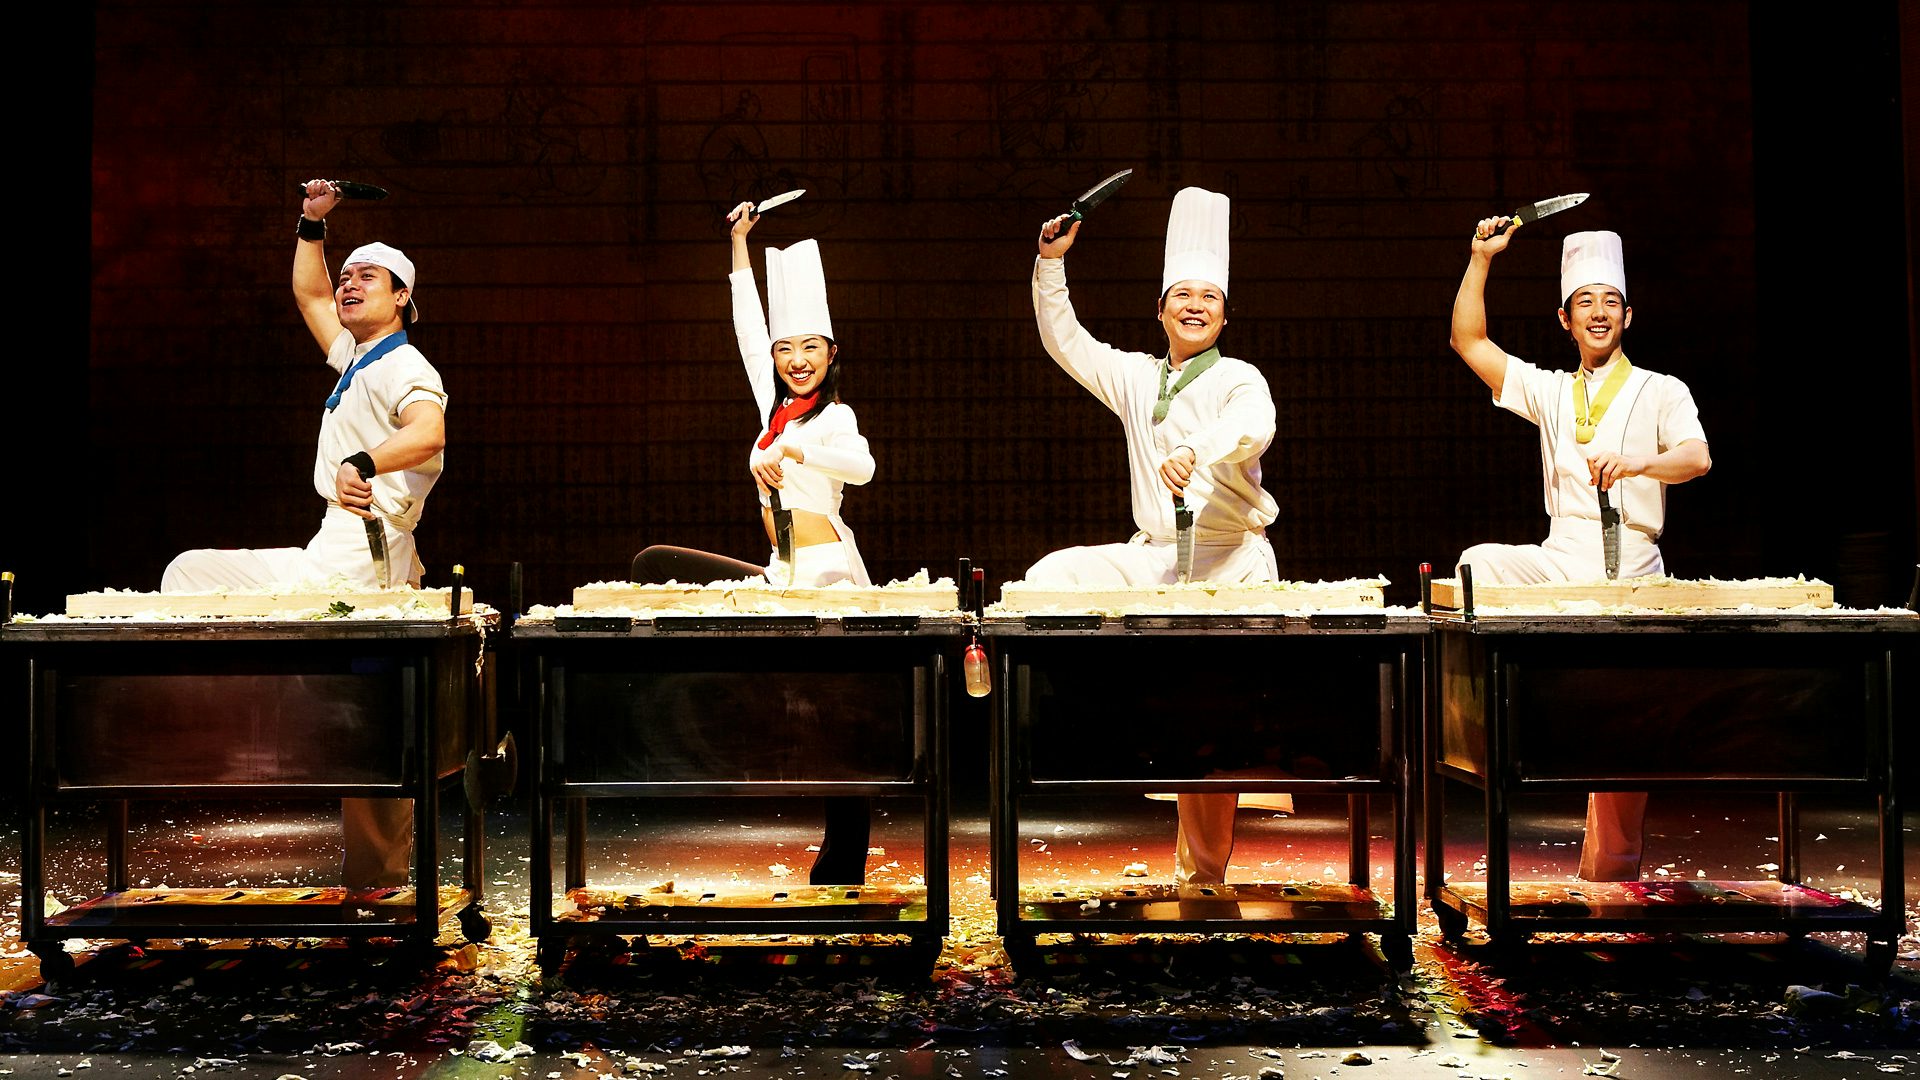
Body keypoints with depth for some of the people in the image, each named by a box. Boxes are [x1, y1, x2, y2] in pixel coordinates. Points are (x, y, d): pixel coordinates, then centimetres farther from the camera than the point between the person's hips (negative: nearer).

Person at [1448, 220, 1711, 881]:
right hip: (1556, 562, 3)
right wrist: (1481, 258, 5)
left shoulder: (1661, 392, 6)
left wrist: (1638, 462, -32)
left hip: (1628, 573, -3)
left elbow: (1697, 458, -12)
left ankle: (1611, 866, 6)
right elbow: (1468, 341, 12)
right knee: (1478, 565, -27)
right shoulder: (1550, 392, 16)